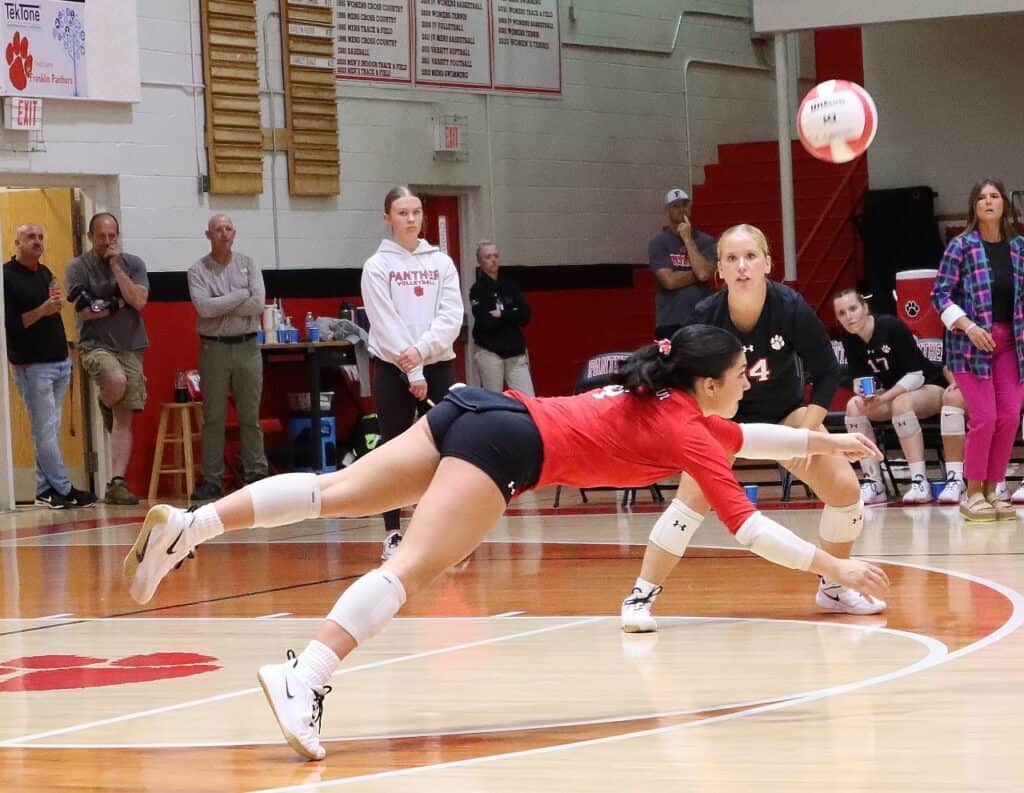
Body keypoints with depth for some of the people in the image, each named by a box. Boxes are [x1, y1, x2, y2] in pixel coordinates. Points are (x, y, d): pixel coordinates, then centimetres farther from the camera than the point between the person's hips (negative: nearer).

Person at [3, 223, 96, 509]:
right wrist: (42, 310, -23)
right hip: (31, 366, -7)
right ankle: (63, 490, -2)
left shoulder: (45, 273, 15)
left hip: (59, 362, 7)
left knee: (49, 430, 8)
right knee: (45, 430, -5)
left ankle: (46, 490, 12)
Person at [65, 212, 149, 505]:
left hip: (129, 346, 3)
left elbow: (138, 301, -7)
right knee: (116, 381, -35)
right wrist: (120, 304, -3)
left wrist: (116, 267, -9)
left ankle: (117, 483, -2)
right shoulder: (78, 267, 0)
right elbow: (86, 310, -9)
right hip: (96, 345, -3)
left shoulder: (133, 264, 8)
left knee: (124, 420, -3)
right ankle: (105, 406, 2)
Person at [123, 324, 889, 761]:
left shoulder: (668, 402, 25)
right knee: (414, 568, -20)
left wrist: (825, 441, 43)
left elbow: (739, 437, 44)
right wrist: (834, 566, 0)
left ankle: (187, 524, -8)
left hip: (479, 411, 8)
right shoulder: (687, 432, 1)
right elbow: (748, 527, -5)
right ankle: (303, 679, -36)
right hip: (506, 442, -8)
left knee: (334, 492, 3)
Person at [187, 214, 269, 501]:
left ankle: (256, 474, 8)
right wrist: (241, 296, -10)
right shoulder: (198, 271, 1)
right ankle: (211, 480, 4)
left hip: (247, 346, 1)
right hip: (214, 348, -1)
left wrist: (220, 306, -9)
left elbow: (258, 304, -7)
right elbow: (204, 307, -15)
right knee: (213, 418, 2)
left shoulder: (248, 265, 6)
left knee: (250, 415, 4)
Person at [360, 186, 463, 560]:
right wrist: (412, 373, -14)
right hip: (393, 370, -2)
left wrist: (421, 350, -16)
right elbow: (386, 324, -8)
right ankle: (393, 534, 6)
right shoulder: (377, 266, -1)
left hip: (438, 366, 2)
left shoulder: (441, 262, 8)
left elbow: (452, 317, -1)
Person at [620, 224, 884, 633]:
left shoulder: (792, 309, -25)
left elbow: (826, 374, -13)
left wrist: (806, 432, -19)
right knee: (693, 495, -22)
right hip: (723, 415, -2)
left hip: (784, 410, 2)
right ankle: (640, 597, -12)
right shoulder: (706, 317, -27)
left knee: (844, 487, -10)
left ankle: (834, 587, 13)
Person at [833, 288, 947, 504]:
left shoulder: (891, 326, -23)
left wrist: (883, 398, -32)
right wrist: (863, 394, -27)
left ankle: (920, 482, -38)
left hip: (929, 388, -6)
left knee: (901, 403, -36)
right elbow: (859, 379, -3)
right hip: (891, 393, 6)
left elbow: (916, 375, -23)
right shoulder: (848, 338, -7)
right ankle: (873, 483, -21)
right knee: (854, 406, -20)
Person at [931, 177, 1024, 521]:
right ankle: (972, 494, 3)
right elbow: (940, 294, -5)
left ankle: (991, 491, 11)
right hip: (970, 342, -4)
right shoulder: (961, 245, -5)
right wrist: (968, 326, -16)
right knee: (984, 418, -10)